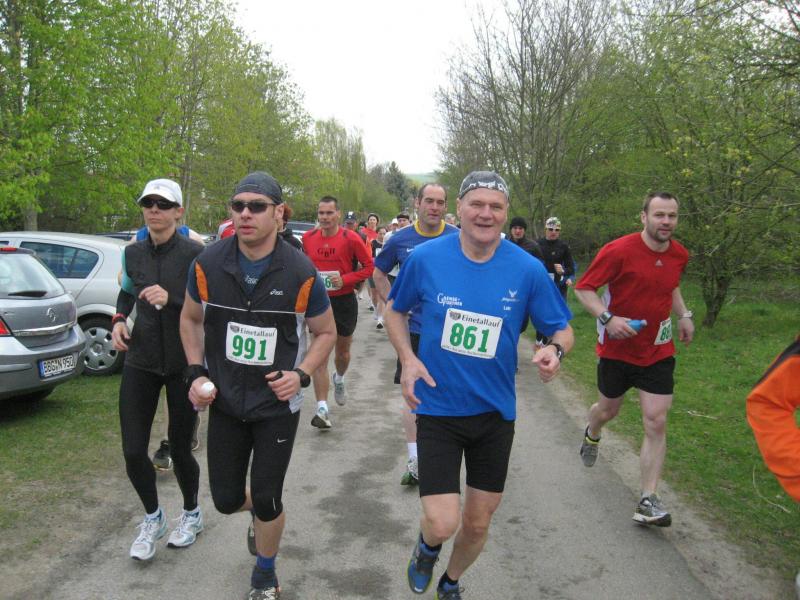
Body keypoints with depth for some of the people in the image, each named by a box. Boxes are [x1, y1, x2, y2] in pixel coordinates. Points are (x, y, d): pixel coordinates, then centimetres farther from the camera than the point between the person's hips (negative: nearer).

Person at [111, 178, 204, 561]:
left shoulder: (194, 253, -11)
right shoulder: (133, 253, 3)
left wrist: (172, 298, -27)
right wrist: (119, 320, 1)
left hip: (184, 364, -4)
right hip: (140, 362, 4)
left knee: (180, 449, 7)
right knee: (133, 452, 2)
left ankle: (191, 514, 36)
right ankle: (152, 518, 30)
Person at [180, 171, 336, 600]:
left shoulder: (301, 273, -14)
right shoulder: (208, 263, -9)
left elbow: (326, 332, 0)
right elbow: (191, 319, 8)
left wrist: (301, 374, -16)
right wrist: (196, 373, -4)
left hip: (277, 404, -2)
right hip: (225, 401, 3)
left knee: (267, 500, 5)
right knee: (226, 499, 10)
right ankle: (261, 510, 48)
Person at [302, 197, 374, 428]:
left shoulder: (350, 238, -11)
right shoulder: (308, 238, -1)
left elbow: (369, 266, -7)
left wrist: (345, 279, -19)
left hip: (344, 301, -1)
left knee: (342, 350, 17)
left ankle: (339, 380, 51)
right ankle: (322, 409, -6)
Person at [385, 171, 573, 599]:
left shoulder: (528, 269, -10)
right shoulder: (426, 257, -10)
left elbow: (562, 329, 0)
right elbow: (395, 310, 6)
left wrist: (554, 350, -24)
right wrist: (408, 358, -10)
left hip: (495, 411, 2)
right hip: (437, 408, -2)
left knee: (477, 524, 15)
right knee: (442, 523, -11)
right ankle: (427, 546, 30)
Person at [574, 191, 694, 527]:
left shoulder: (679, 255, 1)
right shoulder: (619, 251, -17)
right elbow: (583, 288, -13)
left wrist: (684, 315, 10)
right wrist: (608, 318, -27)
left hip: (658, 352, 3)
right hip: (617, 348, -3)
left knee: (656, 423, -6)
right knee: (608, 409, 17)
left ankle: (648, 501, 1)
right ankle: (592, 435, 55)